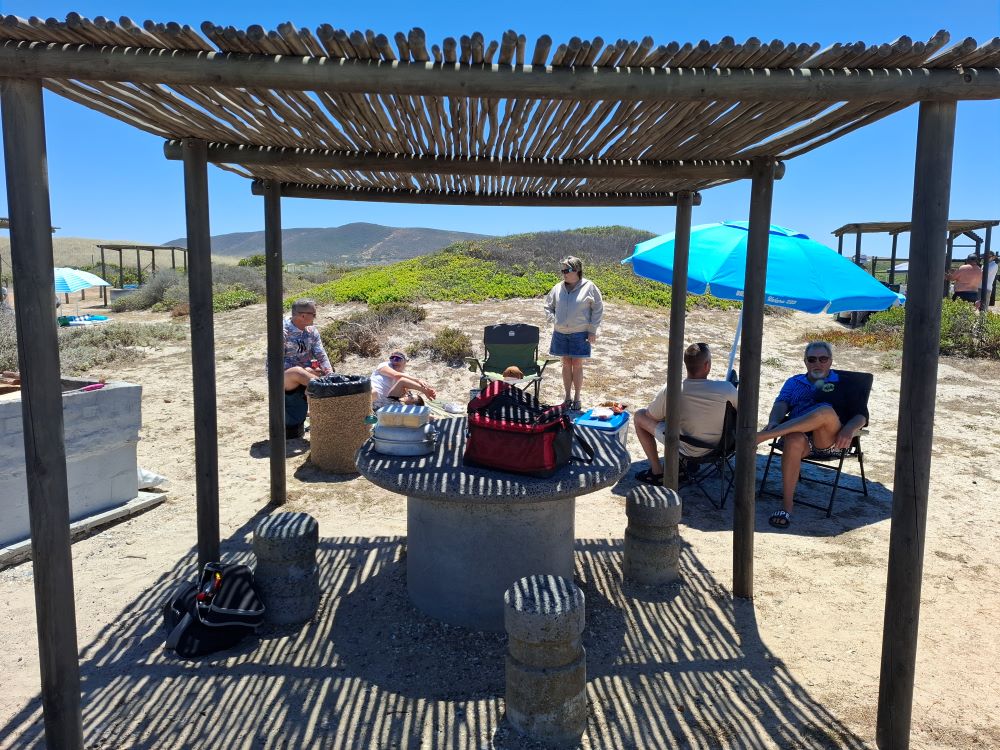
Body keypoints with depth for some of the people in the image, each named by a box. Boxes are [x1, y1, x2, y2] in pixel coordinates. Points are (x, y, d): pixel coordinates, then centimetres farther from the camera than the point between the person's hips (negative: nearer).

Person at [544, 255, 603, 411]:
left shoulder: (589, 287, -6)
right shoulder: (558, 288, 4)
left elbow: (598, 309, -2)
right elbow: (548, 306, 17)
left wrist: (592, 330, -5)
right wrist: (554, 319, 1)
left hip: (580, 334, -3)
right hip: (560, 333, 3)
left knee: (577, 365, 2)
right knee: (566, 364, 11)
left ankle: (577, 398, 16)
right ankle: (568, 397, 22)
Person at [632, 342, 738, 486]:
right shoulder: (726, 388, -23)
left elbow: (652, 416, -7)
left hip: (685, 449, -3)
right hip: (718, 446, 3)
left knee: (639, 416, 14)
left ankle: (657, 472, 19)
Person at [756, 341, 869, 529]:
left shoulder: (843, 384, 23)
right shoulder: (794, 382, 29)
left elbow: (861, 415, 13)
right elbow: (781, 404, 11)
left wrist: (849, 430, -11)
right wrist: (774, 421, -13)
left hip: (831, 440, -2)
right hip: (799, 432, 2)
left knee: (825, 411, -36)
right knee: (794, 440, -38)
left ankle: (762, 436, -41)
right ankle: (786, 507, -36)